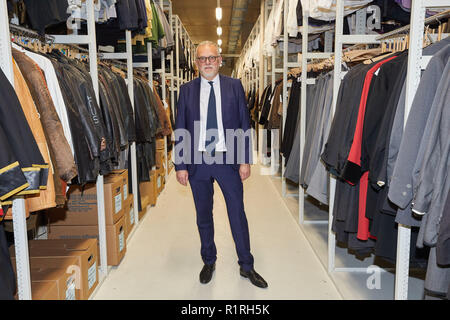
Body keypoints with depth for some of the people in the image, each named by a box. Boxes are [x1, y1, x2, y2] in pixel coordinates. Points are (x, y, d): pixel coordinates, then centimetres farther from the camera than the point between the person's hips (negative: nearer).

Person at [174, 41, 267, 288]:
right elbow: (180, 130, 3)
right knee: (203, 217, 14)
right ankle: (209, 262, 34)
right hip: (198, 162, 1)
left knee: (238, 214, 6)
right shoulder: (187, 90, 4)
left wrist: (245, 160, -4)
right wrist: (180, 165, -2)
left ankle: (246, 266, 23)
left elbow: (244, 124, 2)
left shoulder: (234, 86, 2)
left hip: (228, 159, -1)